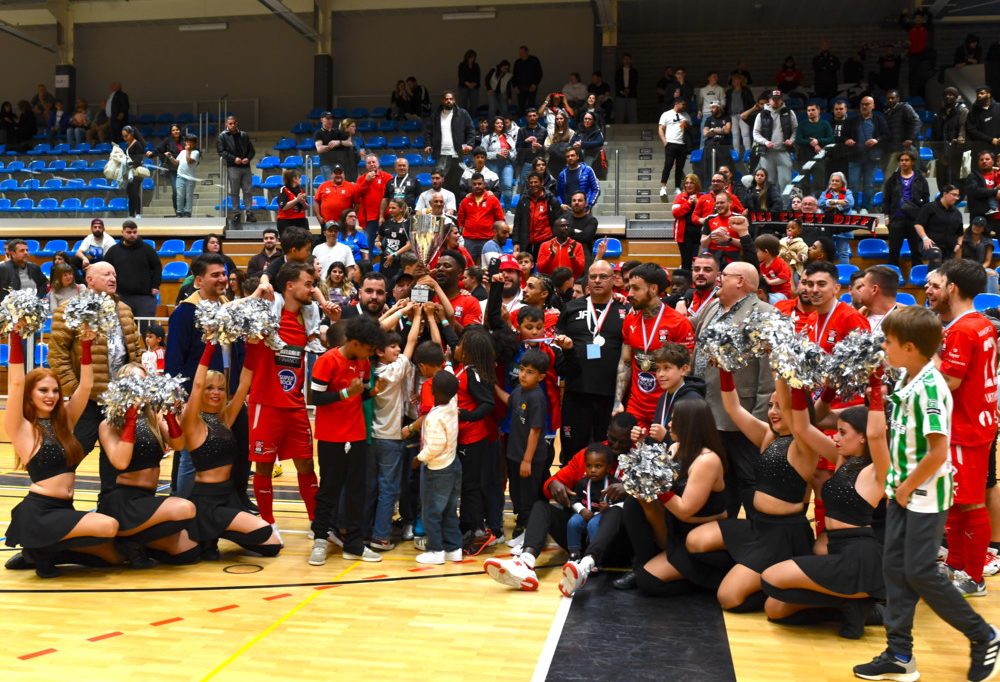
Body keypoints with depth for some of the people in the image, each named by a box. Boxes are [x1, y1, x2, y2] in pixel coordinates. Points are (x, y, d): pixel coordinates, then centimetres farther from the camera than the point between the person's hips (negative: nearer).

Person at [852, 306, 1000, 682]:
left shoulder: (929, 388, -22)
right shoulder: (905, 380, 4)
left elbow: (938, 453, -25)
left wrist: (908, 487, -14)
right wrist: (897, 484, 11)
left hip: (926, 495, -9)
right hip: (902, 489, 9)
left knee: (920, 573, -1)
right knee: (895, 568, 8)